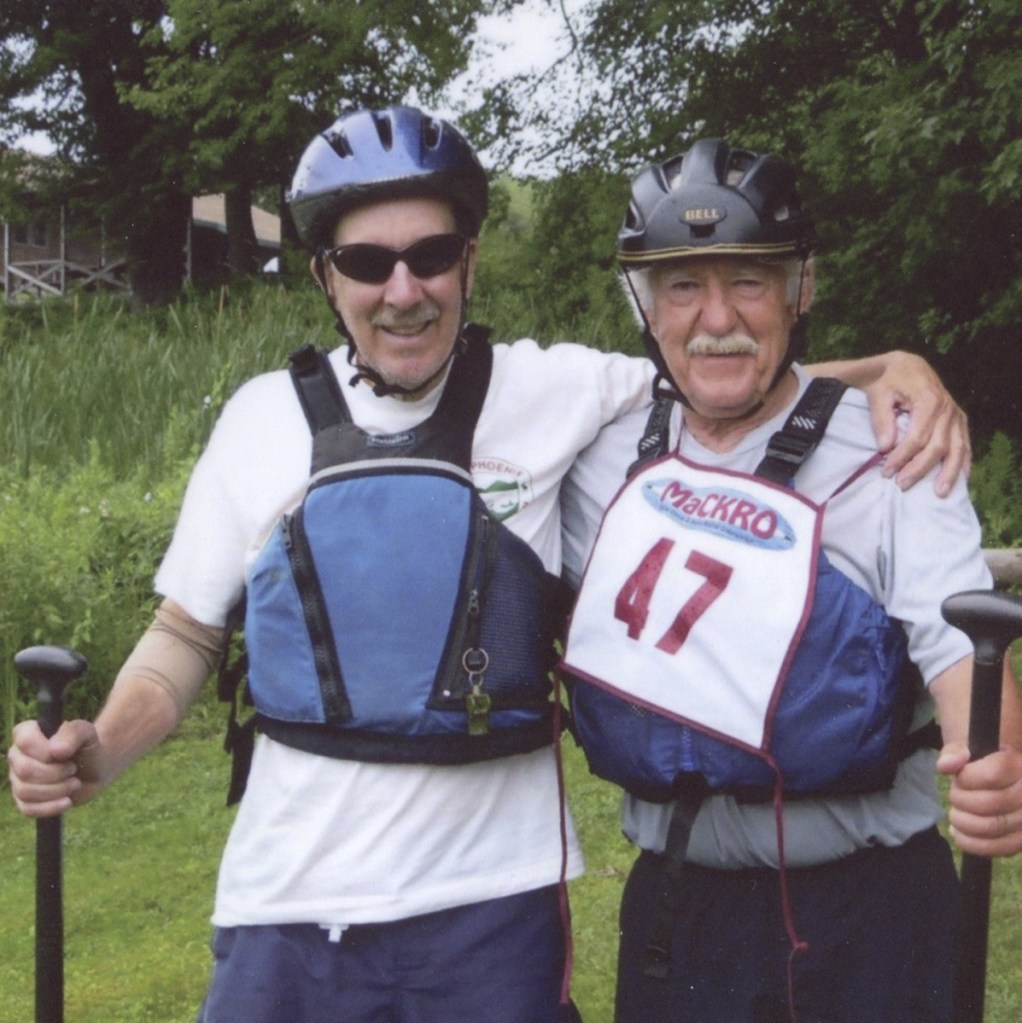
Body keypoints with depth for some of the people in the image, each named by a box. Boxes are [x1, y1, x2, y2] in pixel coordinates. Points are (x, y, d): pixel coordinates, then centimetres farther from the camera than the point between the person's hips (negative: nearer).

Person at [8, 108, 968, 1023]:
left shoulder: (553, 391, -4)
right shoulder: (265, 418, 0)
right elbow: (184, 634, 7)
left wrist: (892, 367, -10)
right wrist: (98, 750, -10)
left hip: (491, 900, -1)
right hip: (289, 900, 1)